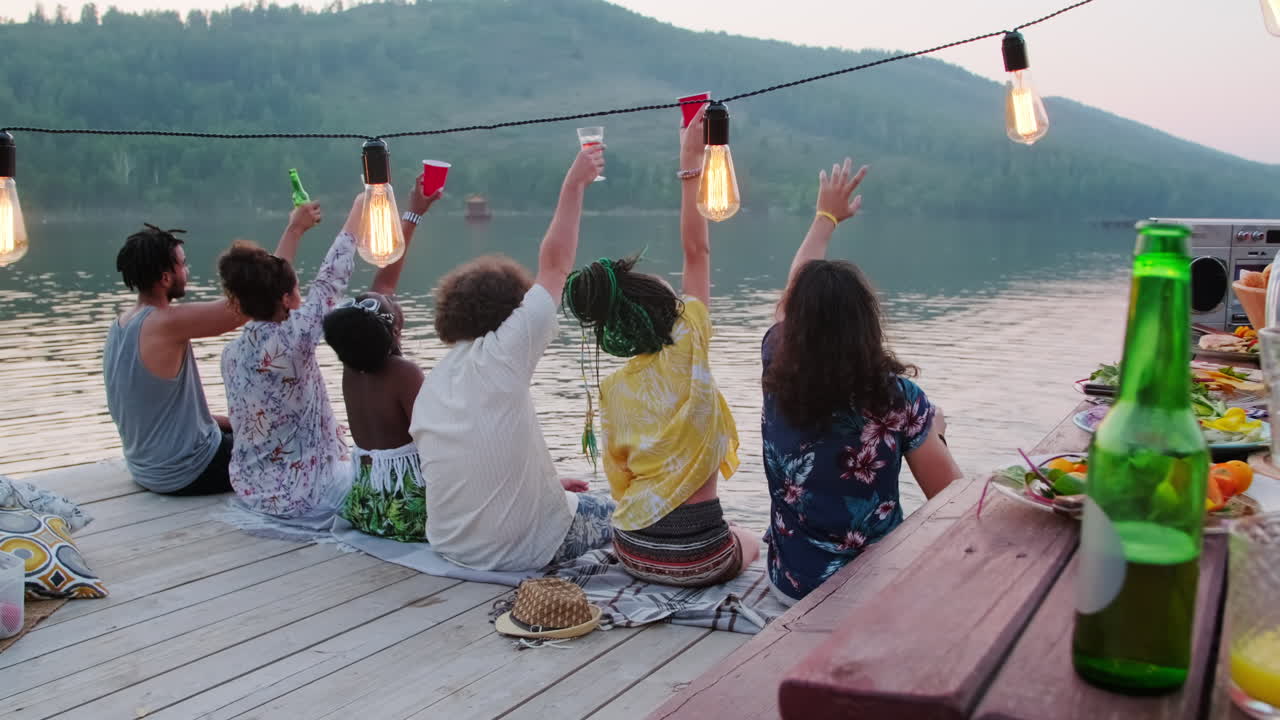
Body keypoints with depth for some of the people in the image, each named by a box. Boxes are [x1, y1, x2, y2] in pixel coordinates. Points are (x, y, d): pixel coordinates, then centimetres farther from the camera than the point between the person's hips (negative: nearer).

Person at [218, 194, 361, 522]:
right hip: (302, 496, -7)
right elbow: (330, 280, -15)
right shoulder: (291, 341, -23)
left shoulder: (232, 352, -4)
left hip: (251, 492, 8)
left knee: (350, 463, 29)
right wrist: (358, 210, -7)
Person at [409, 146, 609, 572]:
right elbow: (555, 263, -14)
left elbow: (478, 472, 10)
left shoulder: (431, 383, 4)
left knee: (574, 499, 31)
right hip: (524, 550, -7)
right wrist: (574, 184, -5)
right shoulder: (499, 356, -18)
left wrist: (547, 485, 15)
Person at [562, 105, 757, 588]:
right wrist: (691, 166, -2)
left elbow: (620, 480, 5)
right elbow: (696, 252, -7)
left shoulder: (614, 391, -5)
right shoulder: (687, 354, -15)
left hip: (634, 551, 4)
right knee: (749, 544, 32)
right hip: (699, 557, -3)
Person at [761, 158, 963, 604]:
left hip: (792, 583, 3)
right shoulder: (898, 398, -19)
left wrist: (826, 217, 21)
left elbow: (792, 296, 8)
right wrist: (931, 429, 7)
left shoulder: (777, 379, -11)